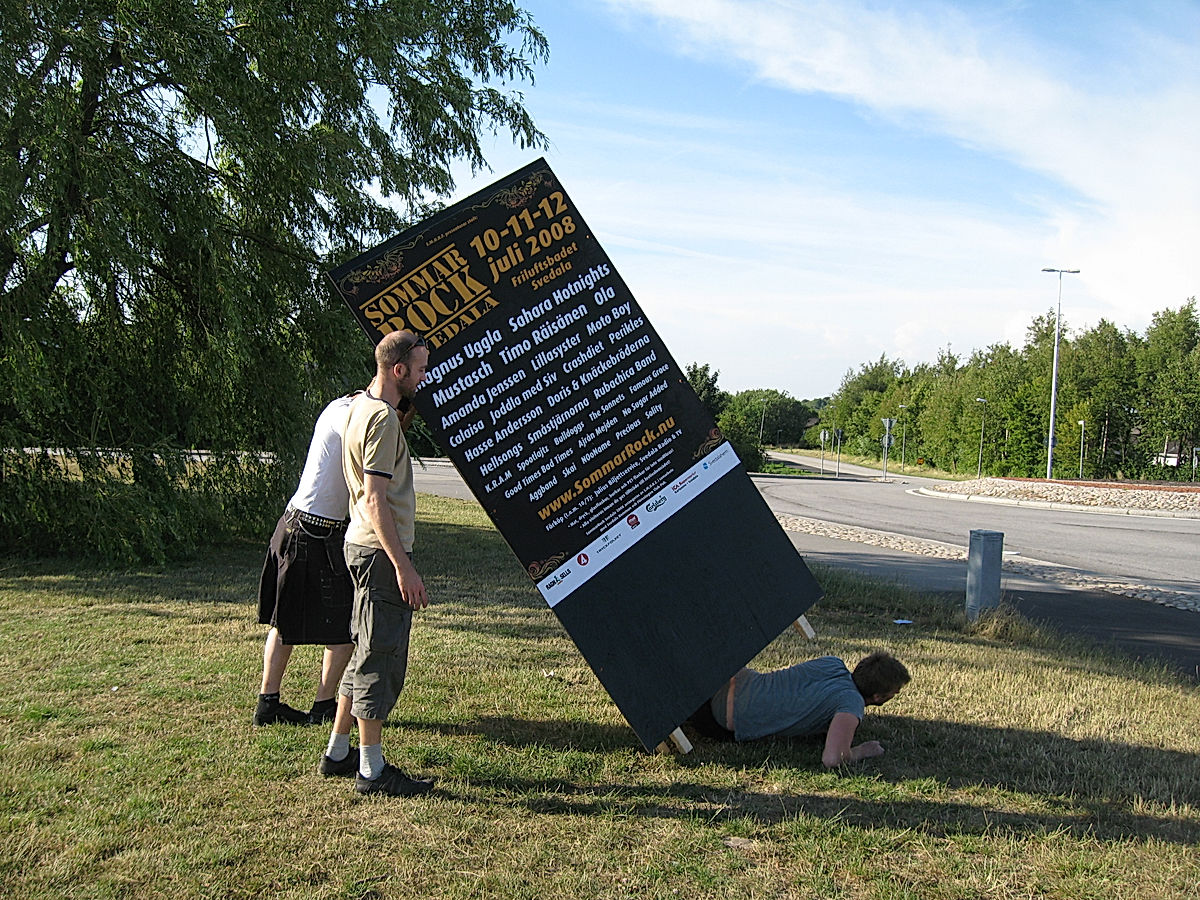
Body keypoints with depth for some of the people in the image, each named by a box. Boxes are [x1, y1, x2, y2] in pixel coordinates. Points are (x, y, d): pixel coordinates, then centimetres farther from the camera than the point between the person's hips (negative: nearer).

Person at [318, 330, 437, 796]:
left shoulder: (361, 405, 13)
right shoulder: (382, 418, -18)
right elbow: (376, 500, -23)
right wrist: (404, 567, -24)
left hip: (365, 546, 10)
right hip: (380, 550, -10)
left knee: (367, 652, 18)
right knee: (380, 657, -2)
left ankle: (338, 753, 28)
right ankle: (372, 770, 7)